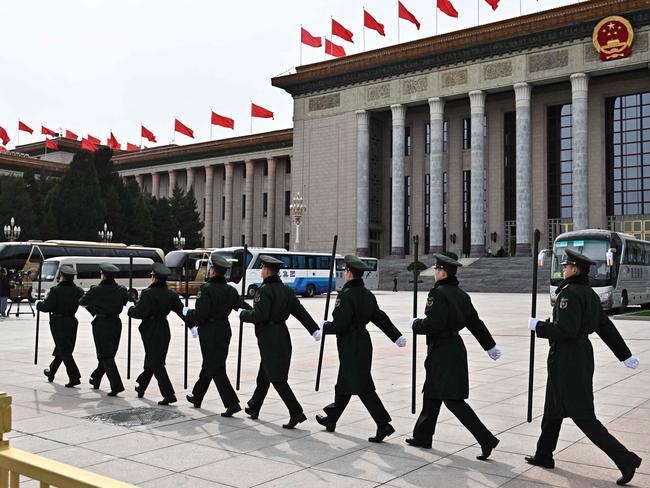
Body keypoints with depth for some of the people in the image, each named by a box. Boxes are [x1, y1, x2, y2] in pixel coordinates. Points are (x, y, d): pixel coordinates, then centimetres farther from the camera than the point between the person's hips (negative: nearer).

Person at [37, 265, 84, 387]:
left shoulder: (56, 290, -17)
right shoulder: (78, 291, -2)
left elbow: (46, 307, -16)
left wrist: (38, 304, 6)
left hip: (58, 323, -5)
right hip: (71, 321, 6)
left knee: (64, 351, -2)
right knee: (61, 349, 22)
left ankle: (75, 377, -10)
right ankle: (51, 372, 39)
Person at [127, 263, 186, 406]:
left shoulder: (147, 293, -17)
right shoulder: (171, 295, 0)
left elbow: (140, 313, -17)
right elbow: (182, 311, -1)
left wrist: (130, 307, 0)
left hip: (151, 332, -6)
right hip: (164, 331, 6)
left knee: (155, 363, -2)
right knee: (151, 360, 22)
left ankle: (169, 394, -9)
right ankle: (141, 387, 39)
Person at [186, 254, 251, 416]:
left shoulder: (206, 289, -16)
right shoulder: (231, 290, 3)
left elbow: (200, 314, -19)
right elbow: (243, 306, -3)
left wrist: (189, 315, -1)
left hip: (209, 333, -7)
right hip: (224, 330, 7)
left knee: (216, 369, -3)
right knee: (209, 365, 21)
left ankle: (232, 403, -11)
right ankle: (197, 397, 37)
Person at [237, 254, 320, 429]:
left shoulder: (264, 290, -15)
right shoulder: (286, 290, 8)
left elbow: (259, 315, -22)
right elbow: (300, 311, 6)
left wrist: (243, 314, -5)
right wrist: (314, 329, 4)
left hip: (269, 339, -8)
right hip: (282, 335, 9)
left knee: (277, 378, -5)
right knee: (264, 374, 21)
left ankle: (296, 412, -10)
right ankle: (254, 407, 34)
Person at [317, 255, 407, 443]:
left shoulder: (346, 295, -18)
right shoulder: (367, 295, 8)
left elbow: (340, 325, -21)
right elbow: (380, 318, 10)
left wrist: (324, 326, -2)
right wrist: (397, 337, 14)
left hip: (350, 347, -9)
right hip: (363, 343, 9)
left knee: (363, 388, -6)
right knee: (343, 385, 20)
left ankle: (384, 424, -9)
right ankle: (331, 419, 34)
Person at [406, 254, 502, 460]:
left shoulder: (438, 293, -17)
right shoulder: (461, 294, 10)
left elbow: (433, 324, -25)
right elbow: (475, 322, 15)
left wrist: (415, 324, -6)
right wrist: (491, 346, 22)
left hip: (442, 352, -10)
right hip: (455, 348, 10)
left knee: (453, 400, -5)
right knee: (431, 394, 19)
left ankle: (486, 438, -7)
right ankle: (422, 436, 30)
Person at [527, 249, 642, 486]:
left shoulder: (569, 293, -19)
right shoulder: (589, 294, 9)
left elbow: (565, 331, -26)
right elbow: (606, 327, 14)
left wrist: (538, 326, -12)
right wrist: (625, 355, 20)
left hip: (567, 361, -10)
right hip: (582, 354, 10)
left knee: (582, 416, -4)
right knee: (553, 408, 20)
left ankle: (625, 458, -4)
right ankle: (544, 455, 31)